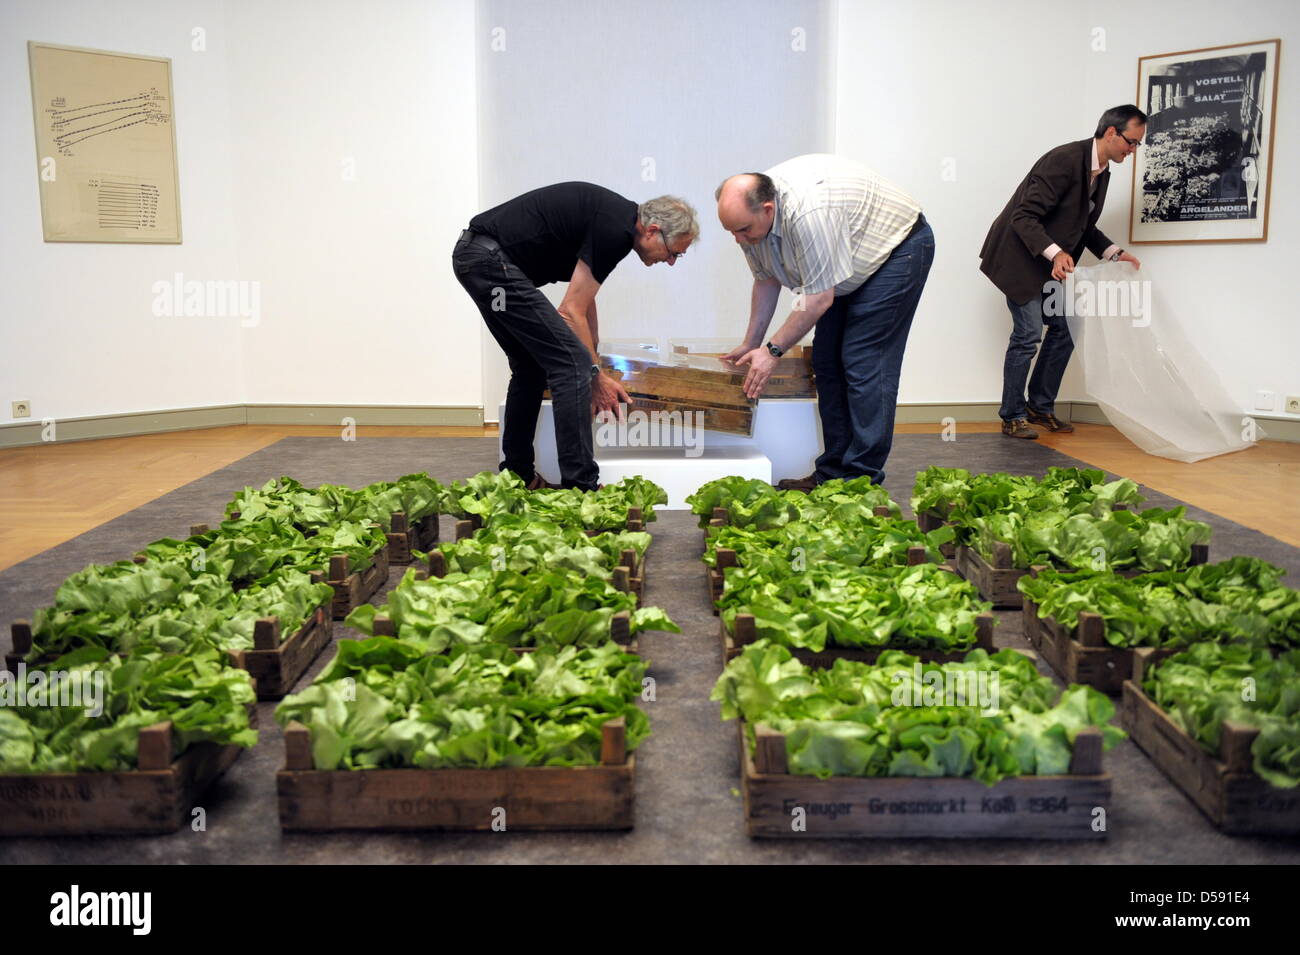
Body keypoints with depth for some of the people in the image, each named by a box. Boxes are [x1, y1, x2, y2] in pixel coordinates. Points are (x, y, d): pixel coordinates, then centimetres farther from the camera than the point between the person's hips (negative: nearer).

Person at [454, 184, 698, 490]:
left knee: (531, 368, 19)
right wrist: (597, 377, -3)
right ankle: (580, 487, -7)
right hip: (493, 260, -11)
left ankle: (516, 476, 26)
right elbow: (571, 312, -13)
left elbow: (583, 300, 26)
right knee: (572, 364, -9)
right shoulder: (615, 231, -14)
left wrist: (592, 360, 31)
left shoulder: (615, 216, 16)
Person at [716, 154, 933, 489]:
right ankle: (833, 472, 11)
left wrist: (773, 350, -25)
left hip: (899, 247, -9)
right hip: (855, 262, 9)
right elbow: (766, 281, 3)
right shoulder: (750, 213, -12)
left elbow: (819, 298, -32)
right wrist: (750, 345, 2)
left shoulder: (809, 211, -39)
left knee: (864, 362, -15)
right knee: (826, 360, 5)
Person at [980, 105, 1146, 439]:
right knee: (1028, 334, -9)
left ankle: (1041, 407, 20)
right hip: (1021, 257, -9)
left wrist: (1113, 252, 2)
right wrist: (1054, 252, -39)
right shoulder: (1065, 160, -23)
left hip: (1052, 263, 9)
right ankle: (1012, 416, 3)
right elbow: (1024, 216, -27)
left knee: (1064, 330, 7)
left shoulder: (1102, 172, 5)